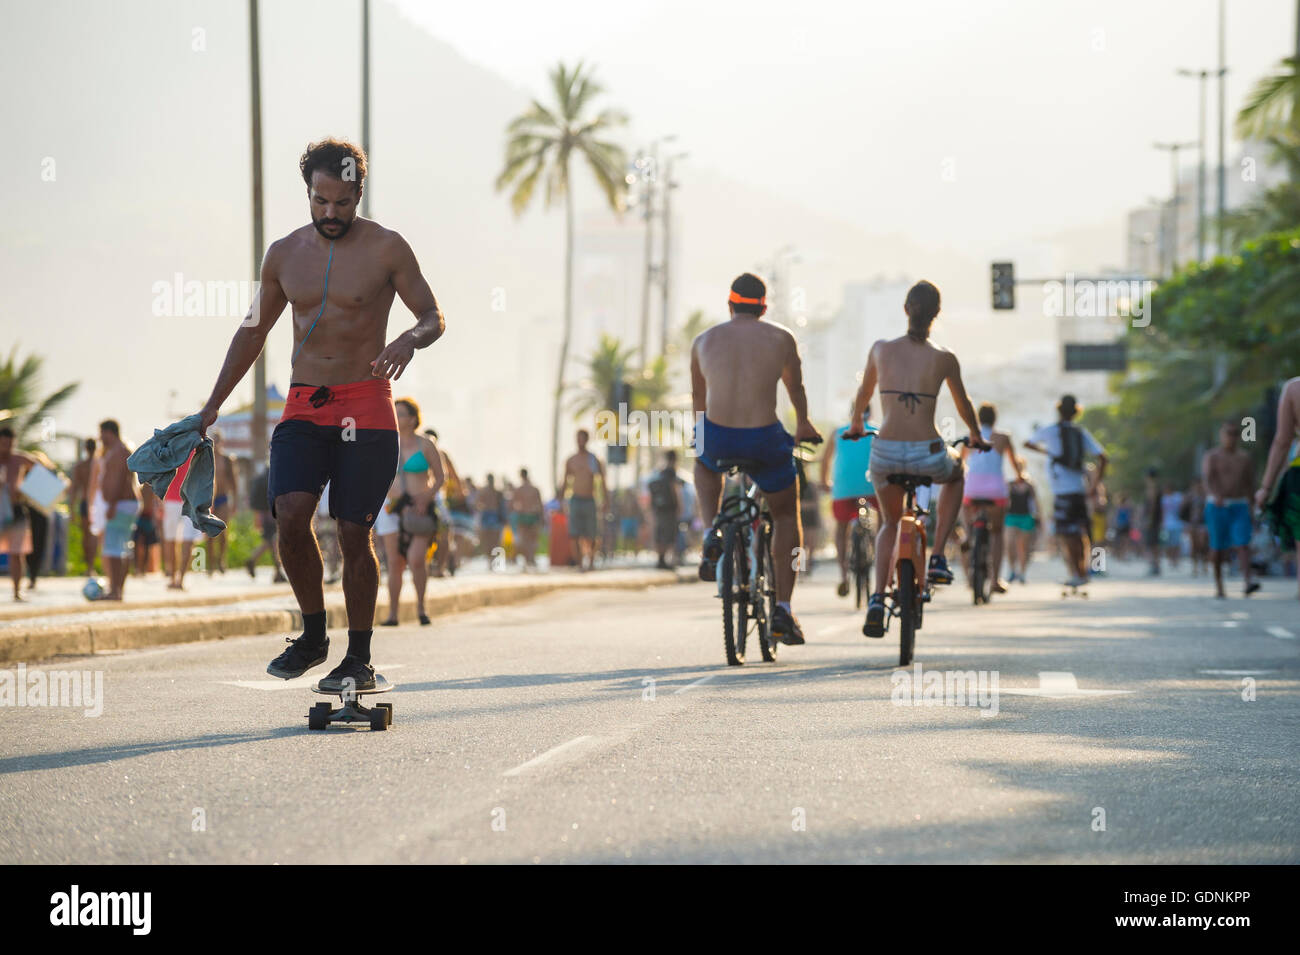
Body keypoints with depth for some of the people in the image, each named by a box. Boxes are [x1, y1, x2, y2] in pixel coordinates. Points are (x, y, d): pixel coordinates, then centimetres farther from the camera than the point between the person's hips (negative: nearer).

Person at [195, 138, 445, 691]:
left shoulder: (386, 249, -2)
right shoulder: (284, 254, 9)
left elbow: (434, 318, 2)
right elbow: (253, 332, 18)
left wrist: (410, 340, -22)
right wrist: (213, 406, 17)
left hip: (366, 406, -3)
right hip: (303, 406, 3)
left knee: (354, 533, -3)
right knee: (290, 517, -16)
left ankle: (360, 659, 10)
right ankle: (313, 636, 3)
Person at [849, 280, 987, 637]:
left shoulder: (882, 349, 2)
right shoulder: (943, 359, -1)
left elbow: (864, 392, 20)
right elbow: (963, 405, 17)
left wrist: (856, 424, 41)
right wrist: (977, 437, 37)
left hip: (885, 453, 1)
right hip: (928, 456, -1)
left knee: (890, 523, 28)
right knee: (956, 473, 36)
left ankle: (877, 600, 7)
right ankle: (937, 557, 25)